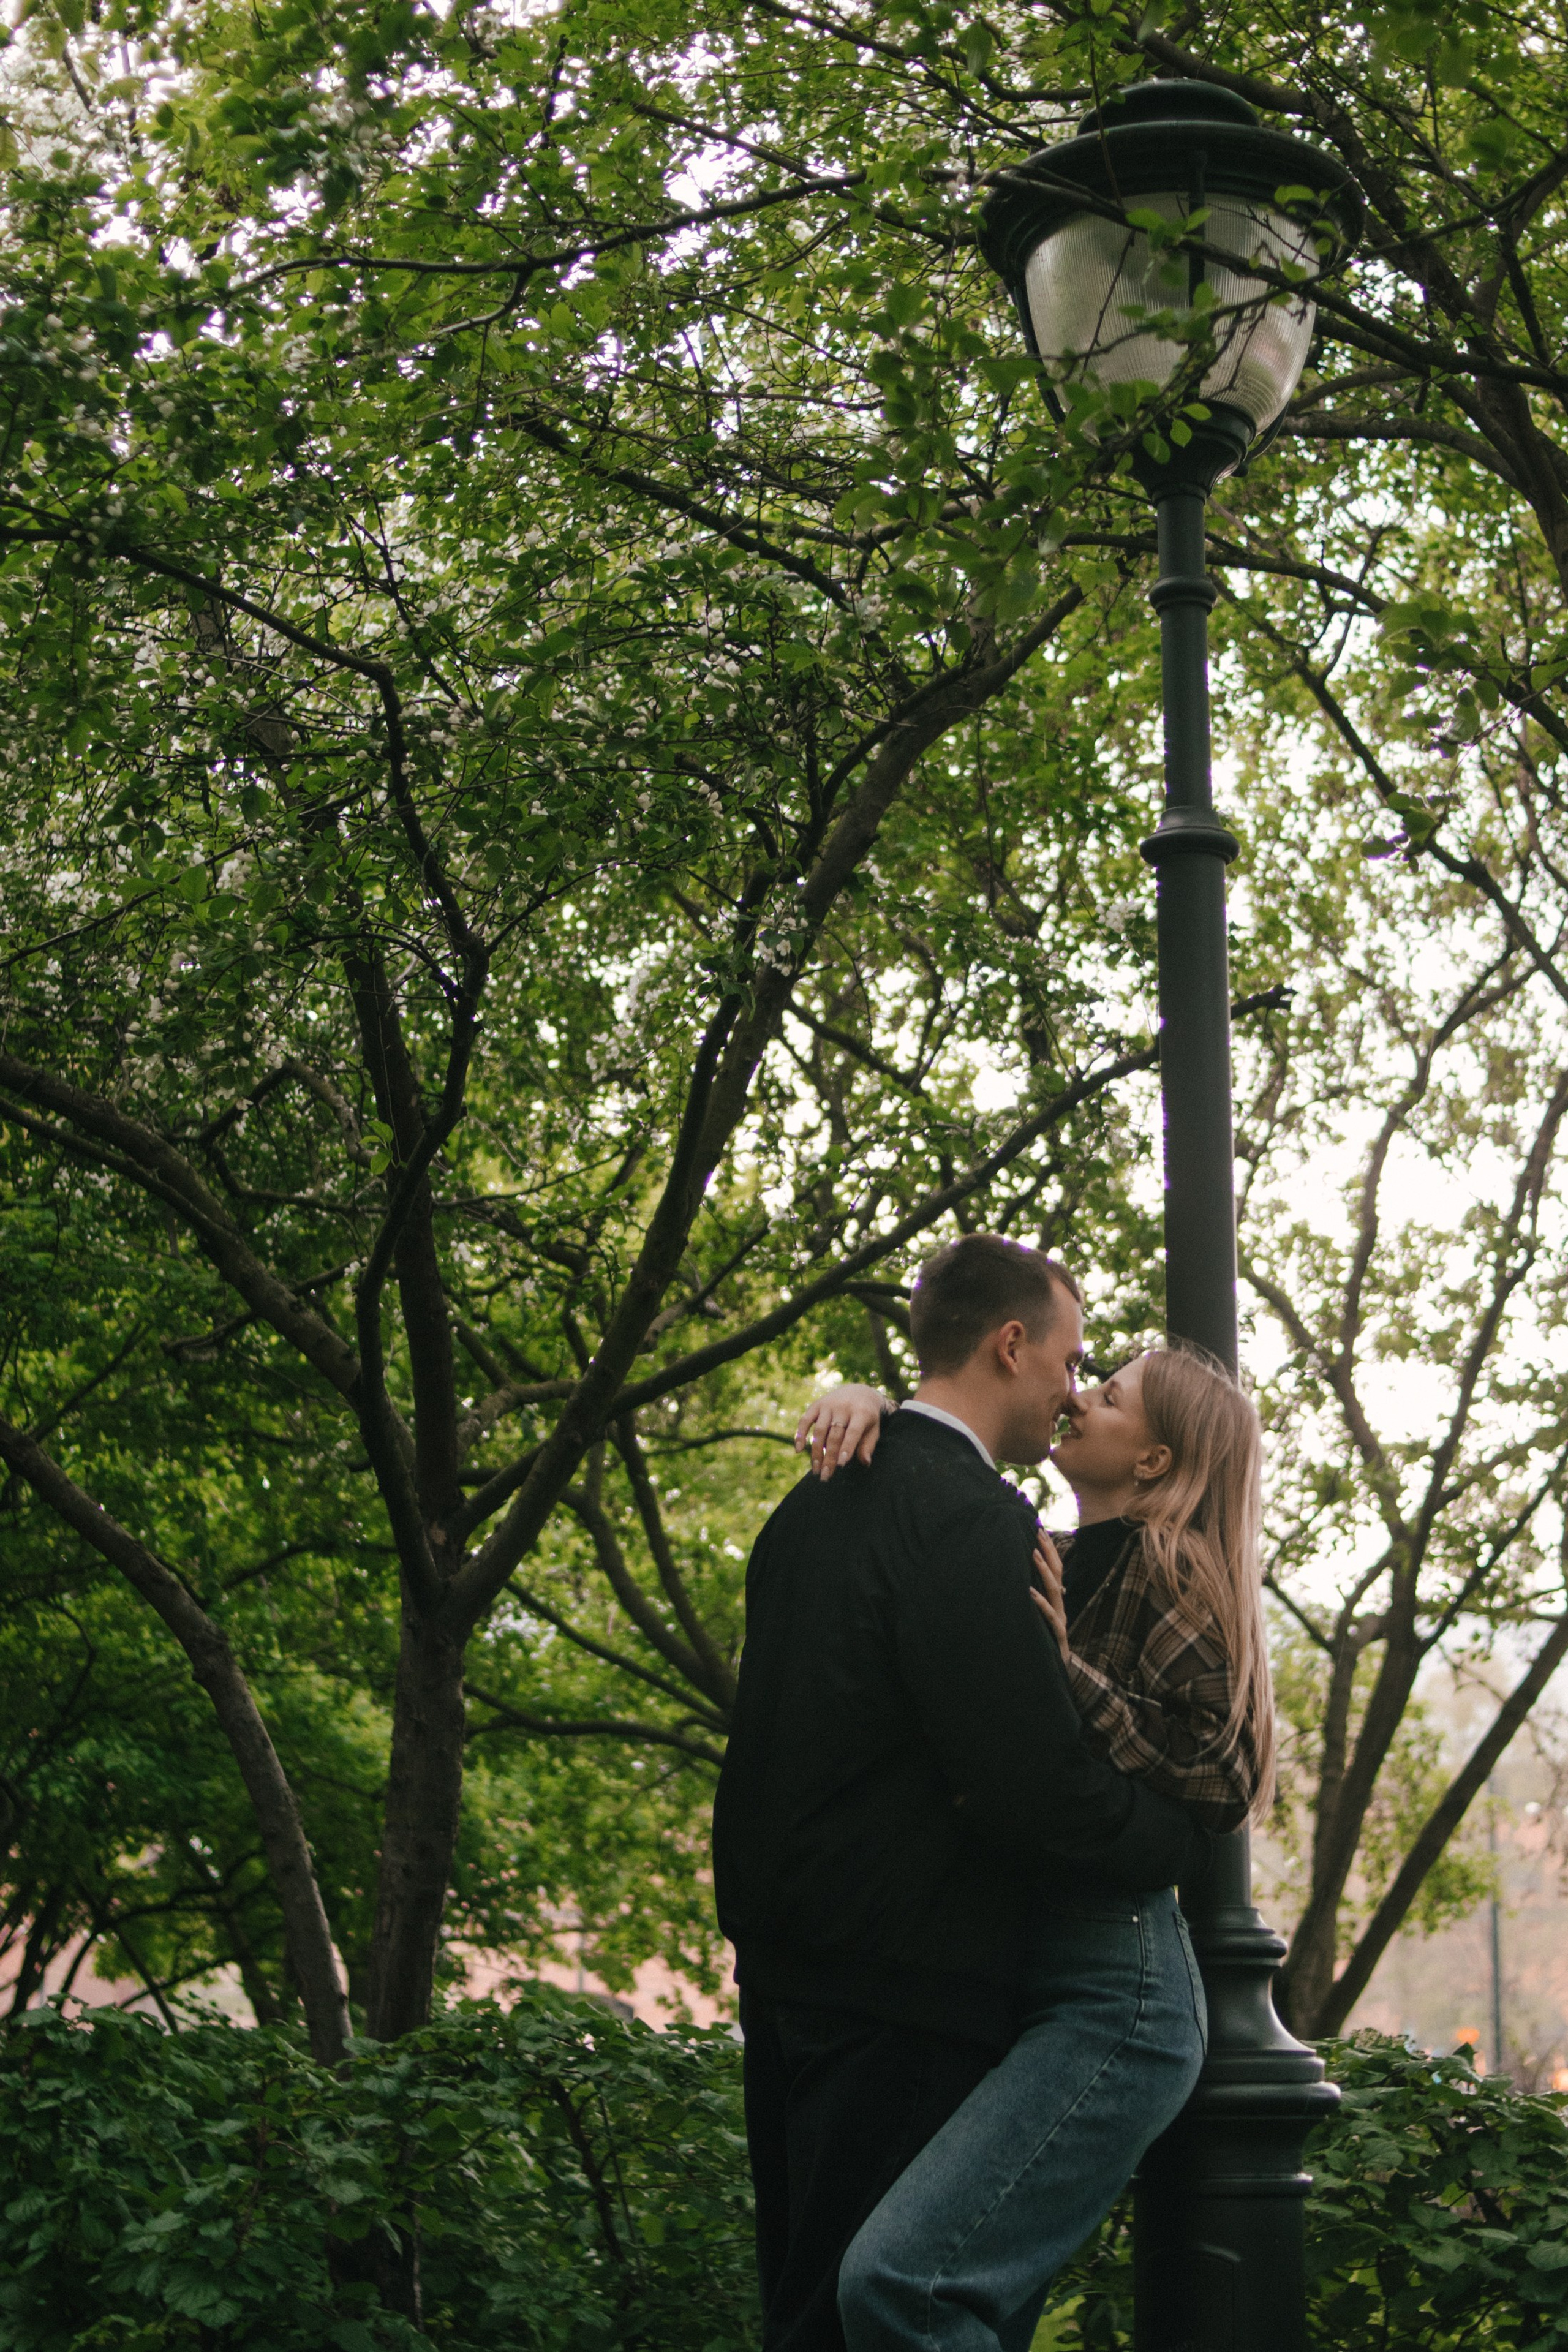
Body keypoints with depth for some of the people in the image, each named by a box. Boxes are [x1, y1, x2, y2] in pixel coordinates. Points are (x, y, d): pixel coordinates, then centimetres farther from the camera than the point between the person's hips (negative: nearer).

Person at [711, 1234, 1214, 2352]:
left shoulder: (813, 1505, 11)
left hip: (788, 1986, 9)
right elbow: (1043, 1793, -23)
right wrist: (1190, 1834, -6)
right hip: (908, 2008, -9)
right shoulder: (973, 1522, -18)